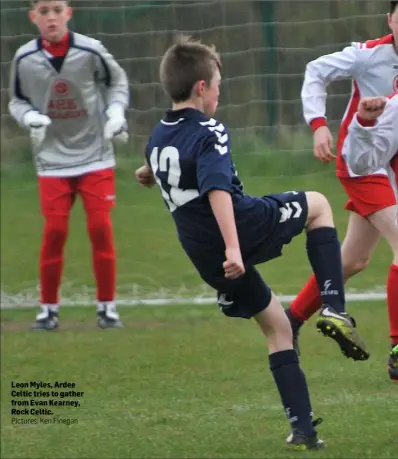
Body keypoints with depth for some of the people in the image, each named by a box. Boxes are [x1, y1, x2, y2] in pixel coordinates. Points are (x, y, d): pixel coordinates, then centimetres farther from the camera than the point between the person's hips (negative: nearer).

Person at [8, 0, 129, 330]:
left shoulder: (91, 51, -11)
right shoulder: (24, 59, -8)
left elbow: (117, 81, 7)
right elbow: (17, 100, 6)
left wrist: (116, 111, -9)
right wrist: (29, 117, -14)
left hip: (95, 156, -1)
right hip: (52, 160, 1)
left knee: (101, 228, -4)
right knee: (55, 231, -4)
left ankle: (107, 306, 9)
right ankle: (49, 308, 10)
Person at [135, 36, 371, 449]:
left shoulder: (157, 139, 11)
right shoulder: (208, 133, -14)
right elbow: (217, 189, -30)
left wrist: (149, 174, 61)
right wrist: (233, 246, -39)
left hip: (205, 256, 7)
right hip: (245, 228, -7)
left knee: (276, 326, 20)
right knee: (318, 205, 20)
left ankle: (302, 427, 13)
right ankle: (334, 308, 4)